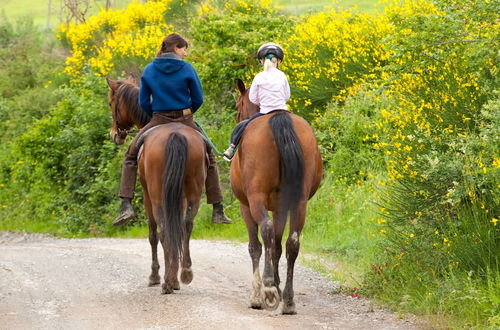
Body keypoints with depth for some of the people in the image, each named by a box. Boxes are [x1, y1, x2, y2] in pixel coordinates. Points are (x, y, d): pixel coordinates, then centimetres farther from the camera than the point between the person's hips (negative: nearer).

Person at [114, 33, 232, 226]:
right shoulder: (187, 69, -6)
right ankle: (218, 211, 15)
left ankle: (126, 205, -1)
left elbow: (143, 102, 1)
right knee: (209, 158, 18)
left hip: (158, 122, 1)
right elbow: (198, 99, -3)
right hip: (185, 122, -1)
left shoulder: (148, 71, 0)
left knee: (131, 156, 17)